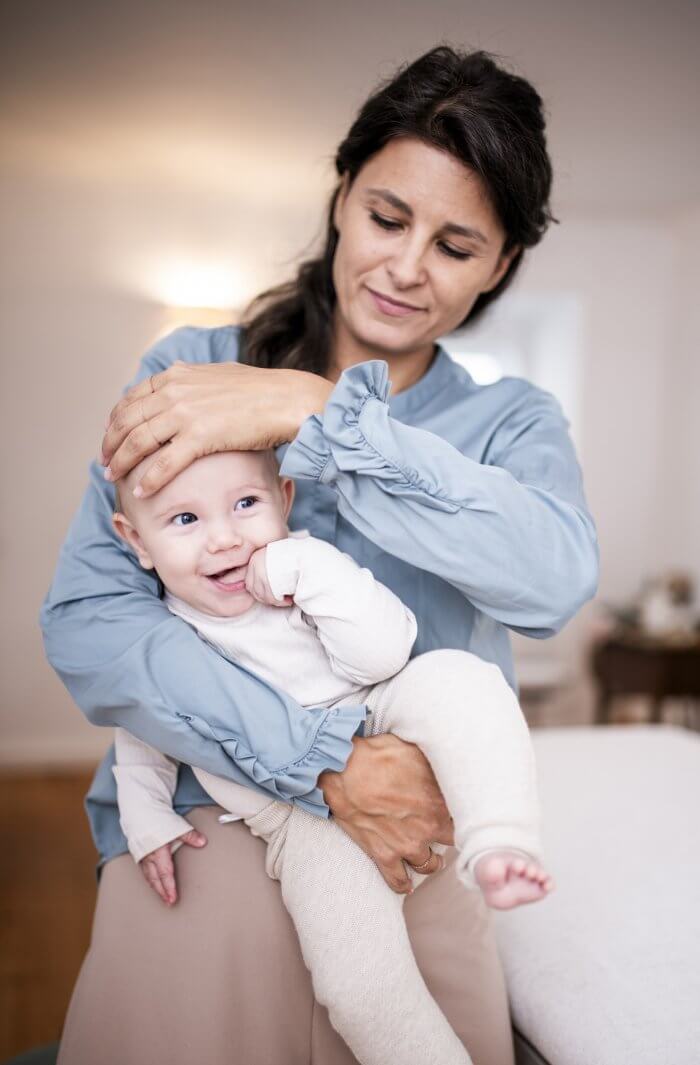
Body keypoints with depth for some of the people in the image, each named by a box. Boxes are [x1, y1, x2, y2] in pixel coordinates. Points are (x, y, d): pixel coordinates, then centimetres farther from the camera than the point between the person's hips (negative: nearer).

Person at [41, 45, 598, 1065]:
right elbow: (84, 621, -7)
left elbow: (556, 577, -15)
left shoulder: (509, 422, 7)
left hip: (416, 833, 2)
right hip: (200, 814, -1)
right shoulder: (191, 369, 3)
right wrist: (323, 762, -15)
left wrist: (315, 414, -19)